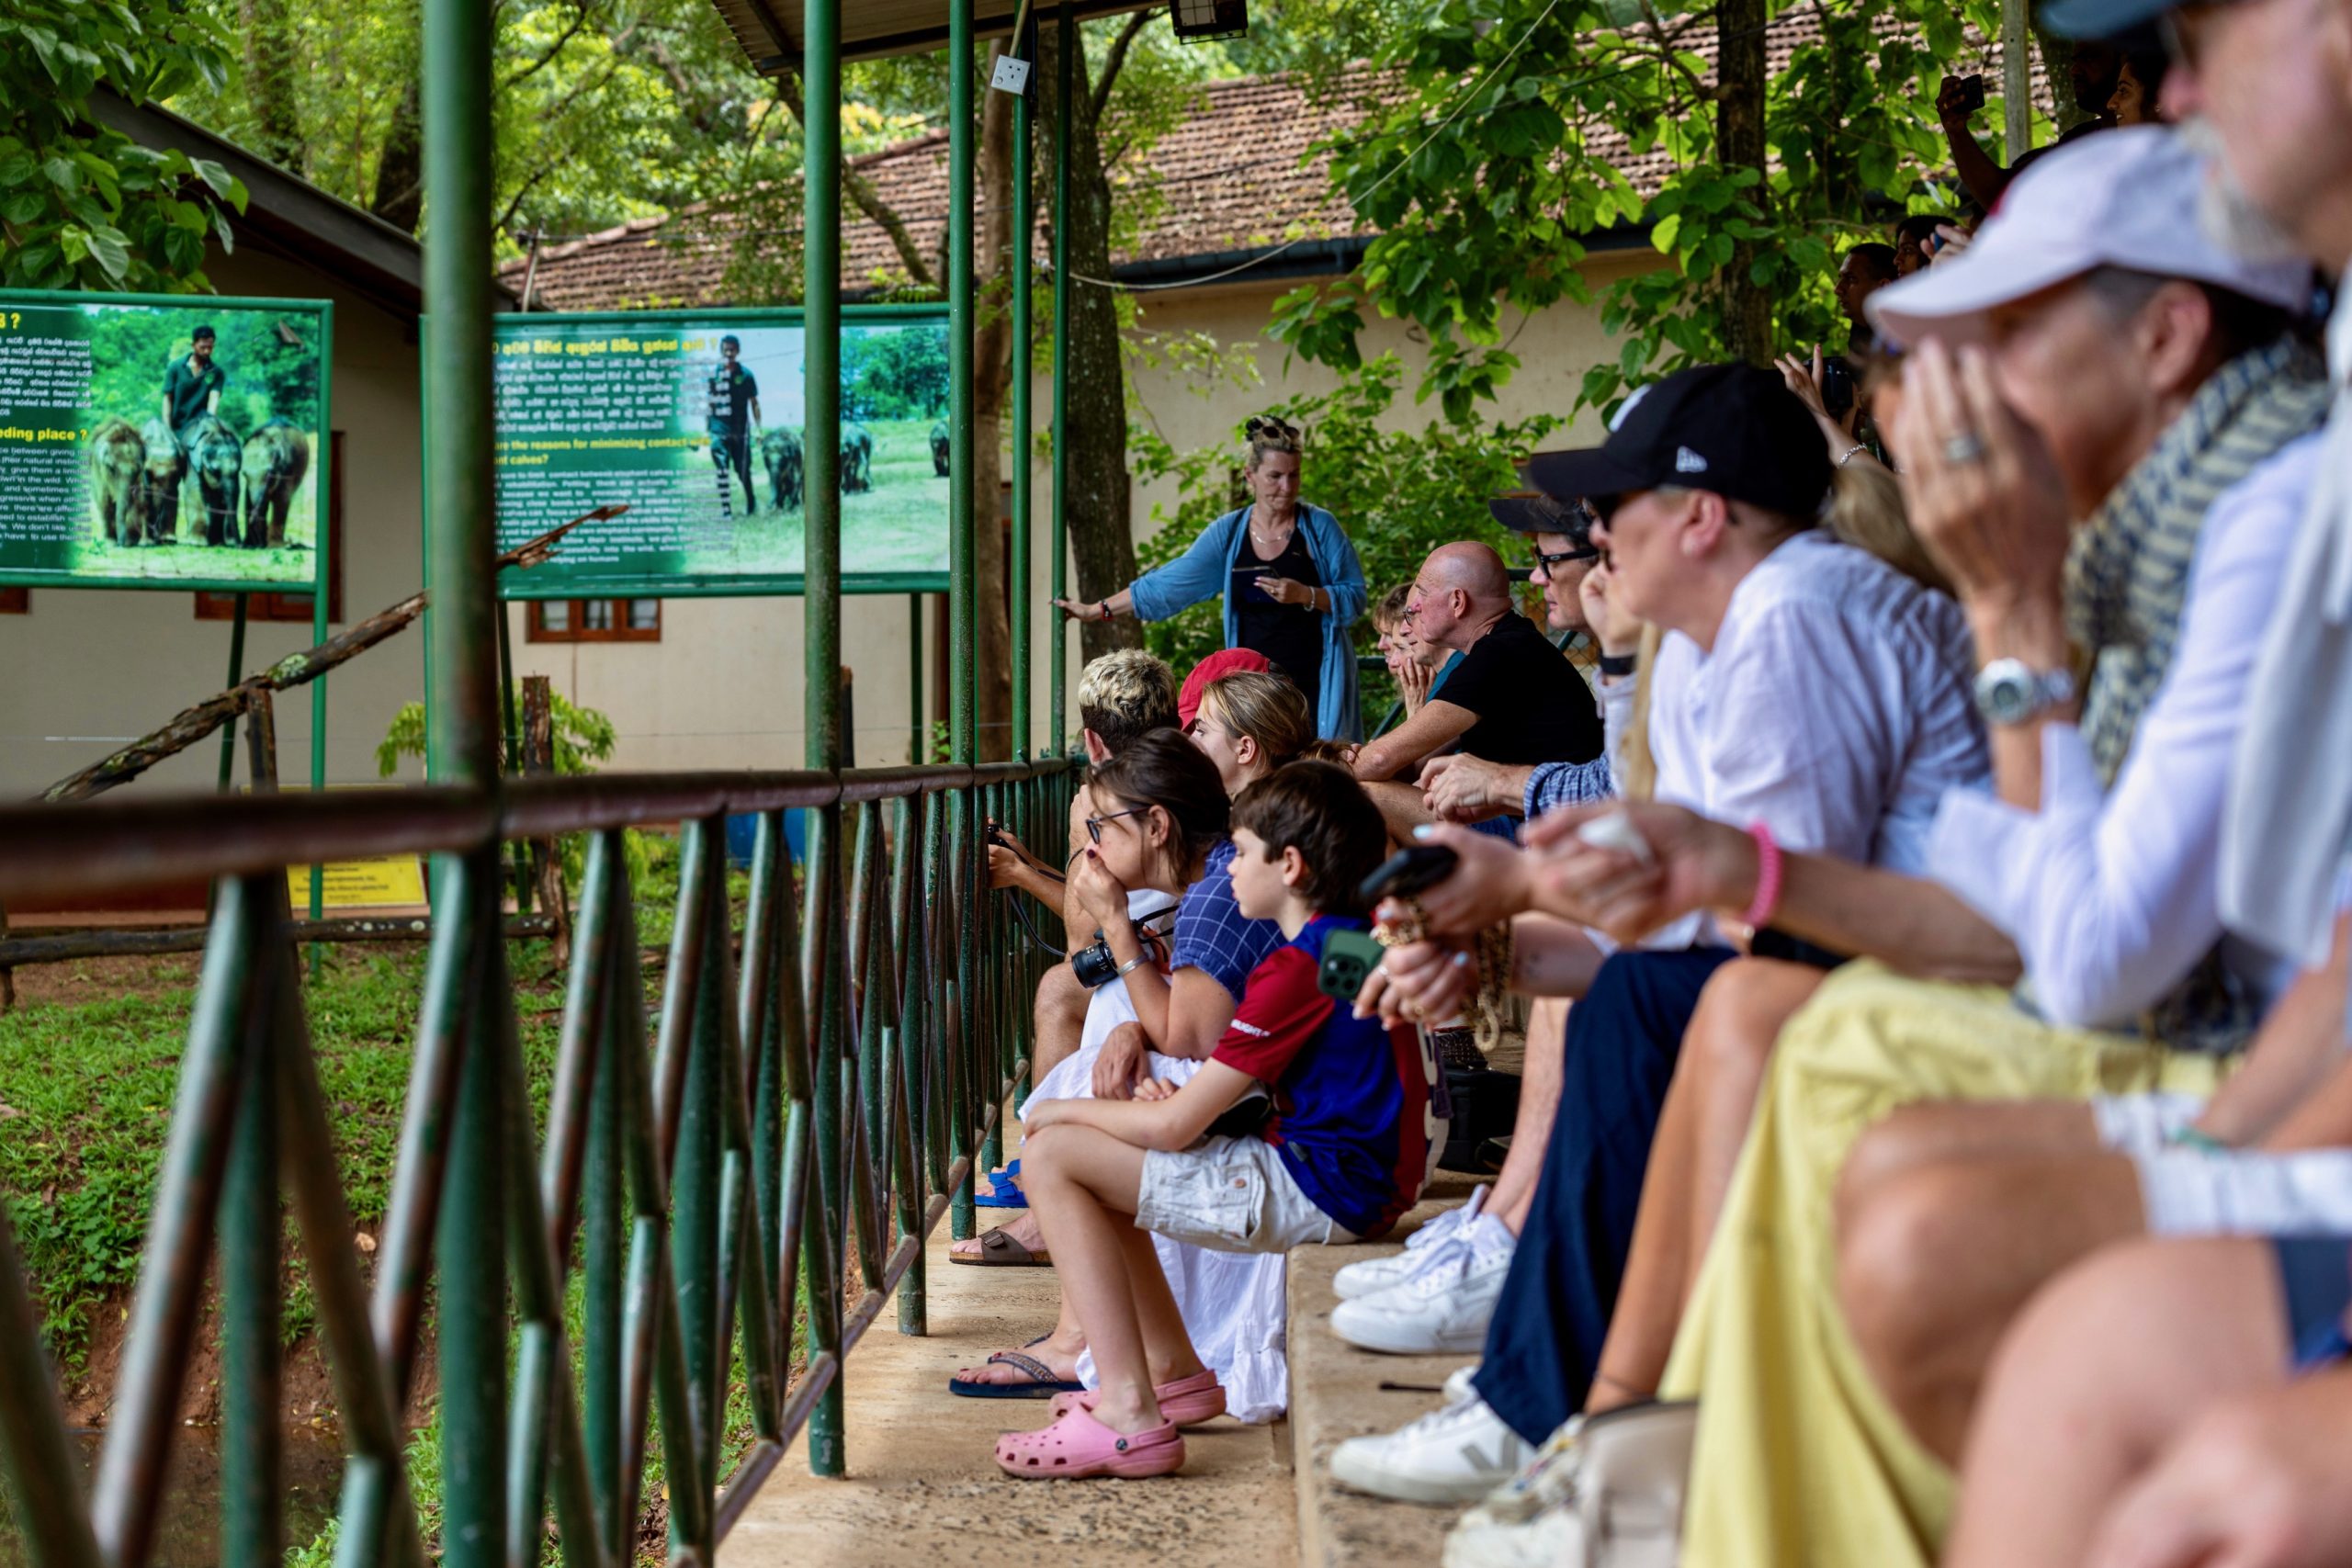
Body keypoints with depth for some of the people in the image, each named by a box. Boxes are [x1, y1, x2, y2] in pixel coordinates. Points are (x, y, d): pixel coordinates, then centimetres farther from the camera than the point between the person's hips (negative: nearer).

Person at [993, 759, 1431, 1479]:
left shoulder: (1297, 969, -19)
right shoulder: (1357, 940, 12)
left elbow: (1171, 1128, -17)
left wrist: (1065, 1110, 1)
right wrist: (1182, 1095, 7)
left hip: (1322, 1190, -11)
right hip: (1354, 1176, 11)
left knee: (1053, 1158, -11)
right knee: (1092, 1155, 19)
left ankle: (1130, 1414, -16)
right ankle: (1175, 1372, 21)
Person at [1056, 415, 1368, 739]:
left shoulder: (1320, 527, -2)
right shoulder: (1228, 533, 5)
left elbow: (1354, 598, -1)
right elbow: (1167, 585, 8)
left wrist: (1305, 595, -19)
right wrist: (1098, 610, 8)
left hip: (1316, 685, -2)